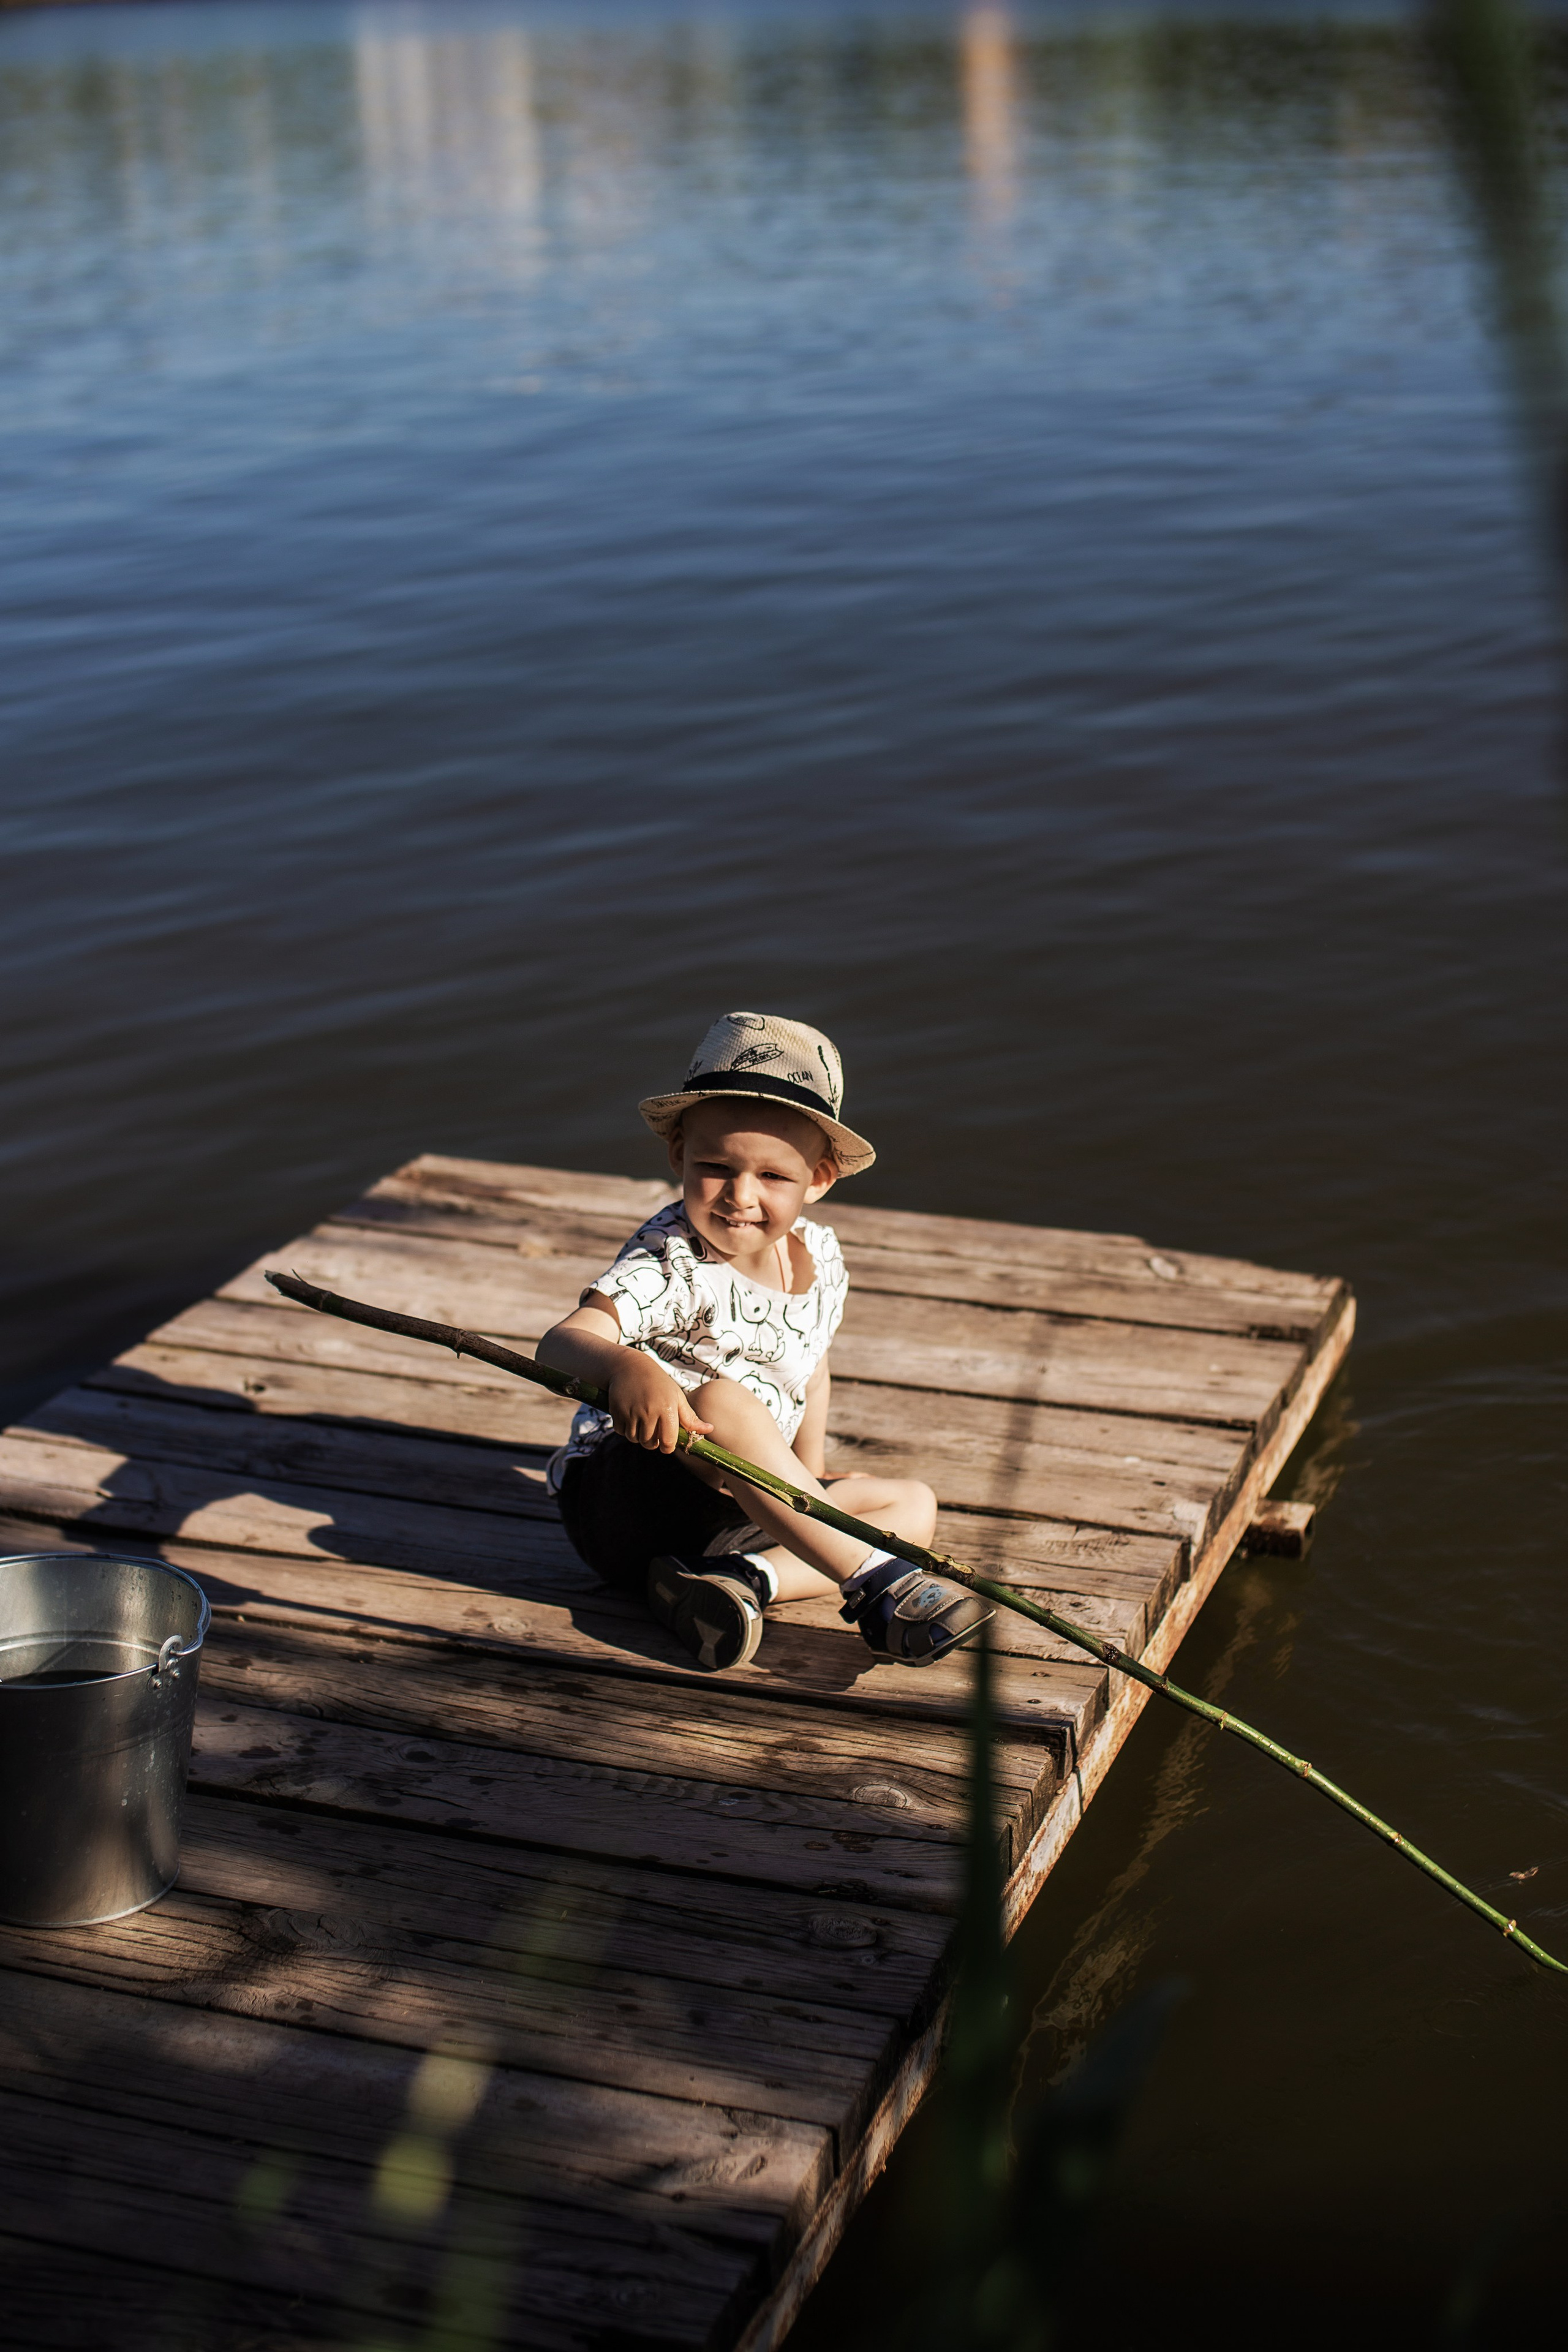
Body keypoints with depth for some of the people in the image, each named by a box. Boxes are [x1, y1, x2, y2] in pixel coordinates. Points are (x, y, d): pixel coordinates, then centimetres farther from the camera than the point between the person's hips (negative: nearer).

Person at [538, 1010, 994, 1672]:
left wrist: (810, 1483, 14)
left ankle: (745, 1577, -24)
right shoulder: (671, 1264, -19)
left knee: (913, 1503, -1)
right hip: (617, 1489, -8)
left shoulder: (820, 1257, 2)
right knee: (722, 1402, -35)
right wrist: (625, 1367, -57)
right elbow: (561, 1343, -35)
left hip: (741, 1507, 8)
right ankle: (876, 1581, -36)